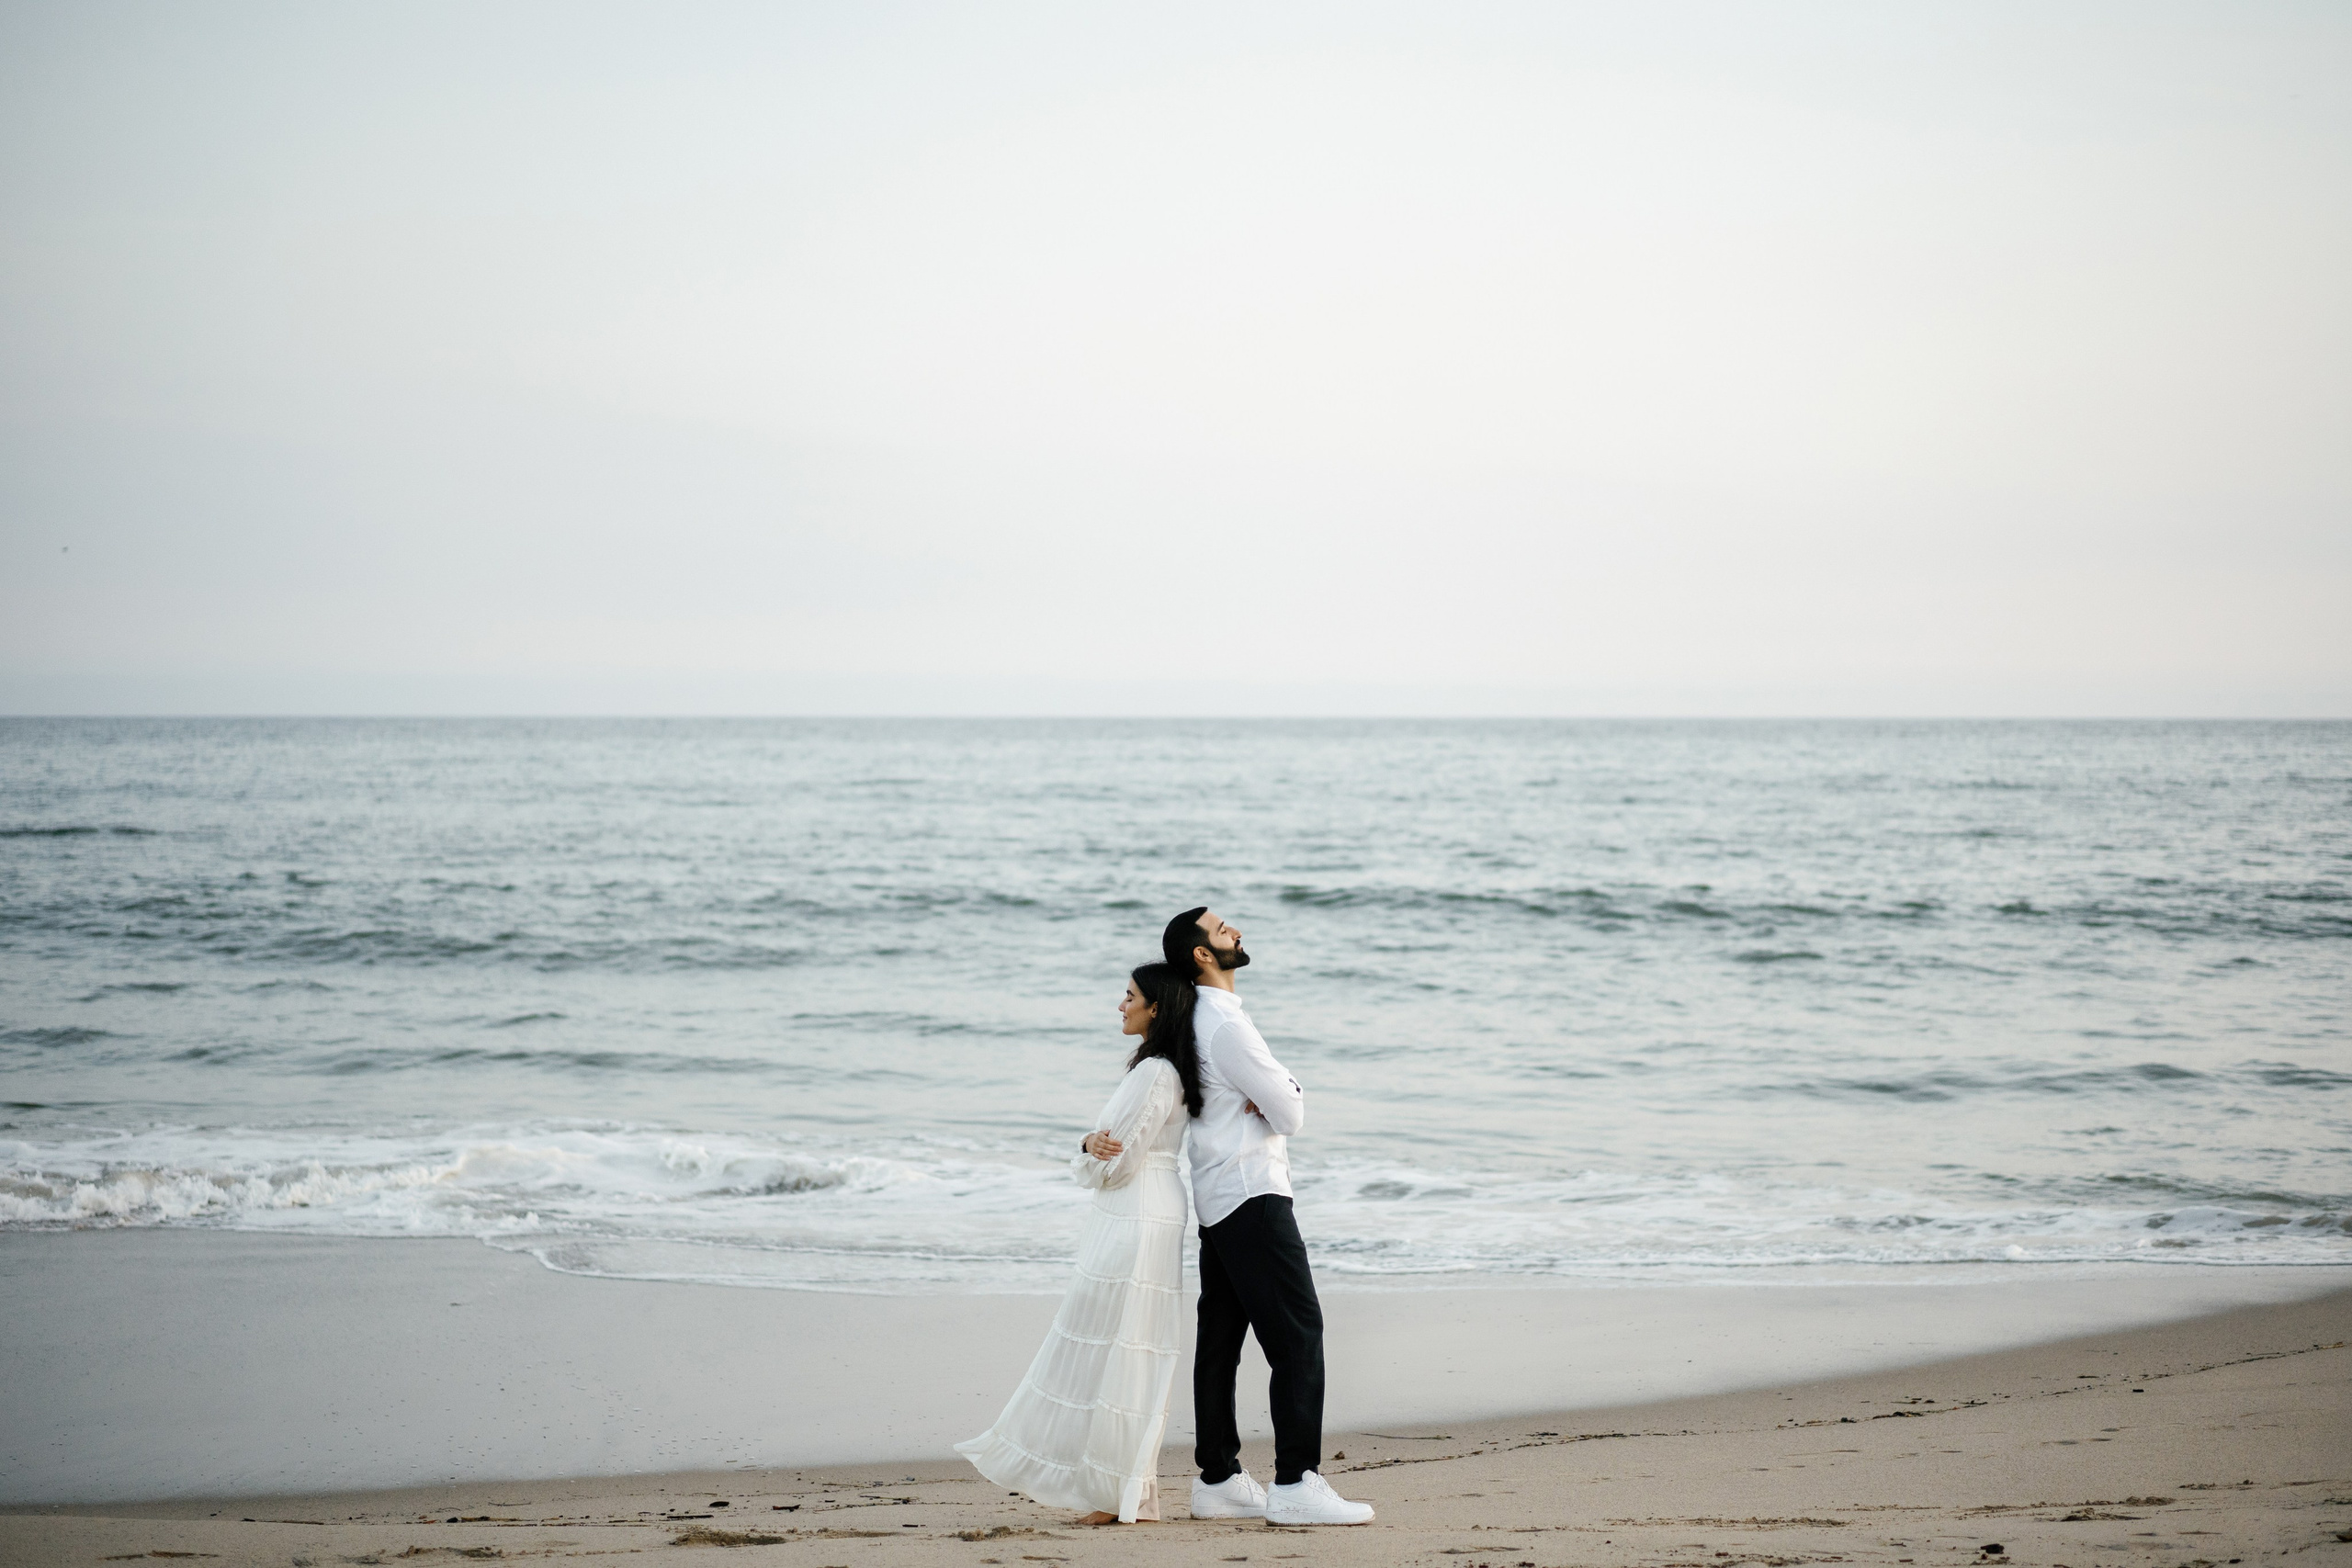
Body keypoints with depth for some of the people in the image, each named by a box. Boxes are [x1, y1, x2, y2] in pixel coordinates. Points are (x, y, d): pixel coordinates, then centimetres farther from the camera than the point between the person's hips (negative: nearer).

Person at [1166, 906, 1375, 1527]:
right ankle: (1295, 1484, -14)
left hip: (1217, 1200, 10)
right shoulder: (1226, 1025, -16)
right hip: (1252, 1195, -10)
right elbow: (1291, 1113, -13)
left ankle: (1218, 1480, 14)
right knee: (1297, 1331, -11)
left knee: (1220, 1337, 10)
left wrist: (1275, 1095, -1)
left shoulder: (1199, 1020, 15)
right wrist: (1288, 1095, 8)